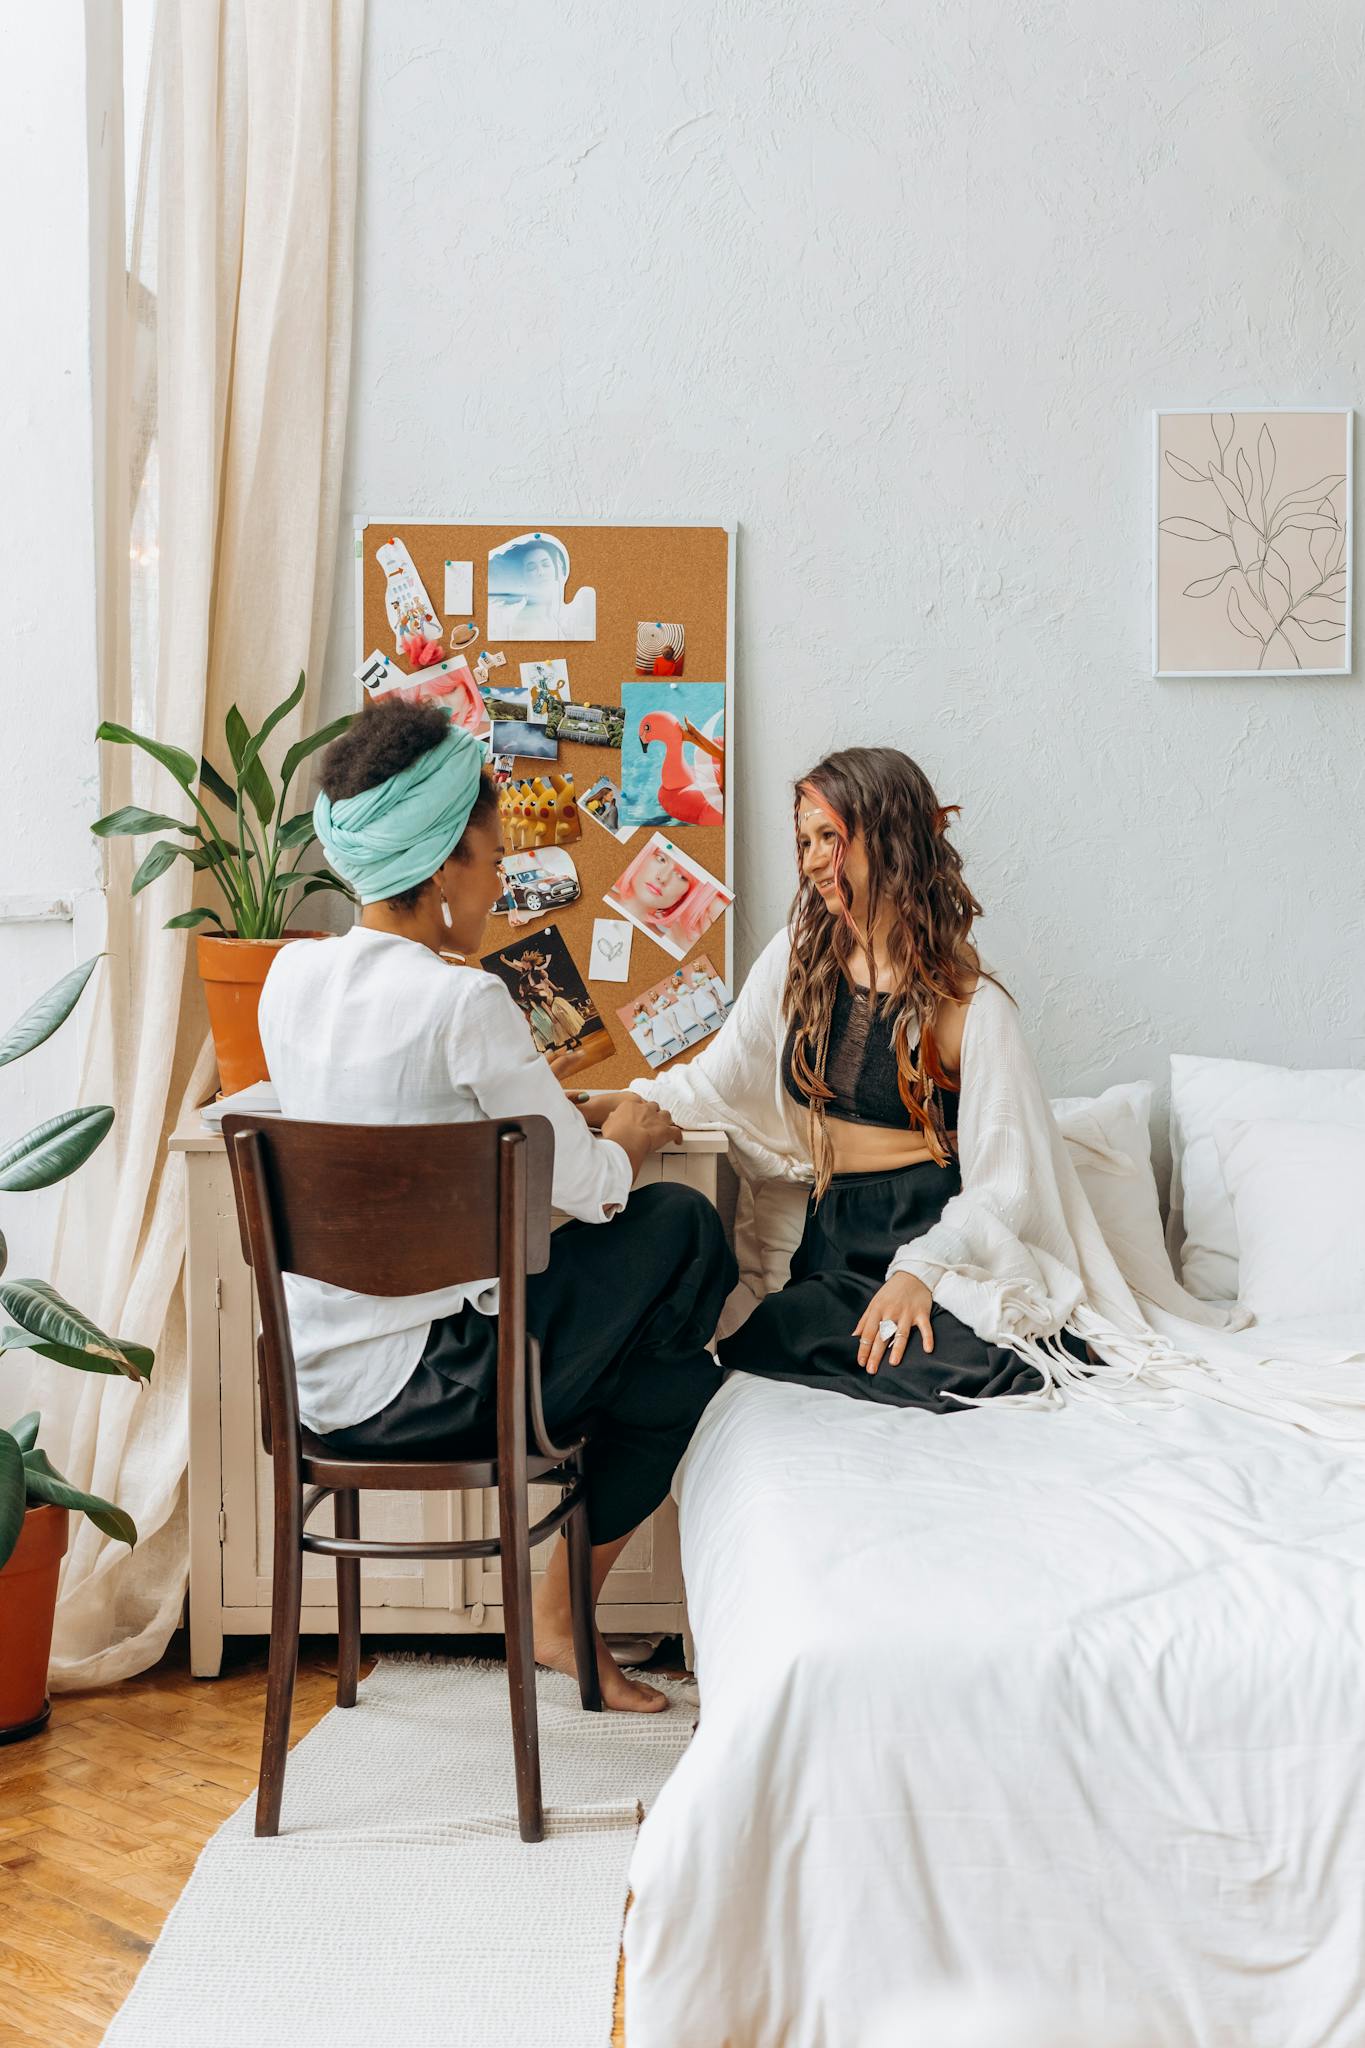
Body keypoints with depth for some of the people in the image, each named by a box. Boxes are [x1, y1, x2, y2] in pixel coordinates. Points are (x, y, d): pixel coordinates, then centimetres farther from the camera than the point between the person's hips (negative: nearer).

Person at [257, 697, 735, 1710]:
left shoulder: (291, 974, 3)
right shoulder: (463, 1001, -20)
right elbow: (585, 1188, -13)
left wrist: (574, 1123, 16)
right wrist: (626, 1138, 10)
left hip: (316, 1377, 8)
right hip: (424, 1387, -8)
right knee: (682, 1224, 7)